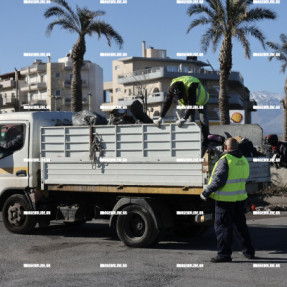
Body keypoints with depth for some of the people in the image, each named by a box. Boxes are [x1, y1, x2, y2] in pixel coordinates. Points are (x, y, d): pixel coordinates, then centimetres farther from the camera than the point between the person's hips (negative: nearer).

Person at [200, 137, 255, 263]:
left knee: (222, 226, 0)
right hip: (240, 197, 8)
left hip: (225, 199, -8)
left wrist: (206, 193, -12)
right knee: (240, 225, 18)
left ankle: (224, 254, 0)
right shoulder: (243, 160, 9)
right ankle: (249, 251, 26)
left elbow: (218, 180, -20)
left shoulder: (225, 160, -16)